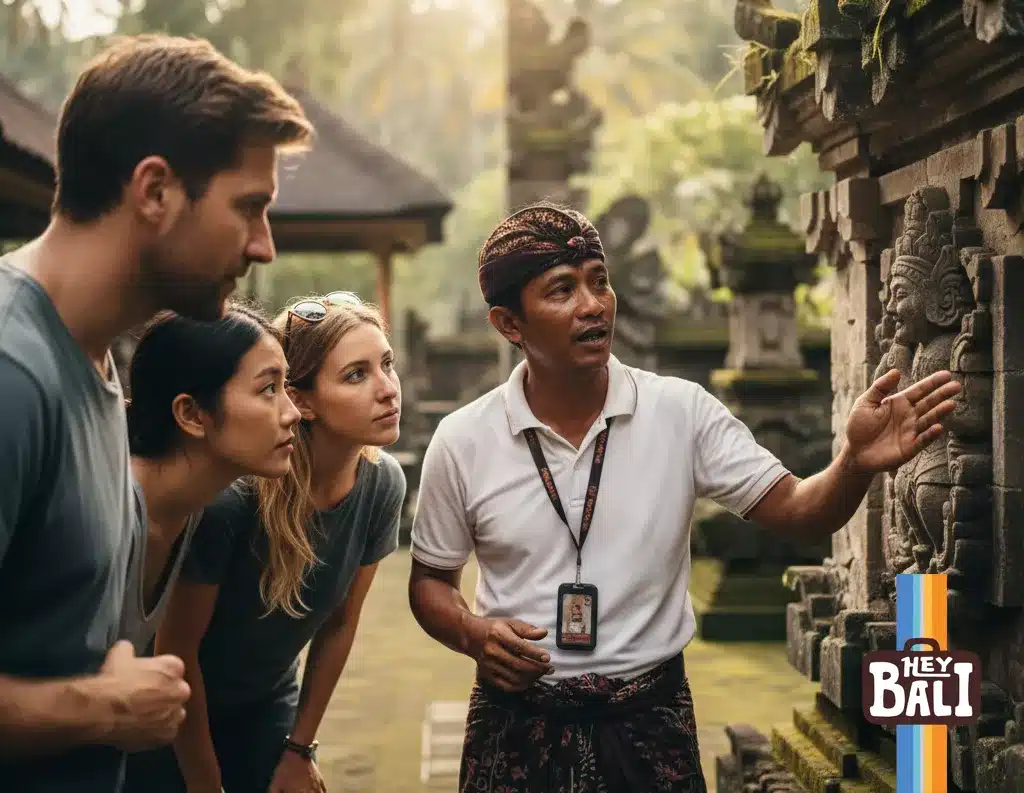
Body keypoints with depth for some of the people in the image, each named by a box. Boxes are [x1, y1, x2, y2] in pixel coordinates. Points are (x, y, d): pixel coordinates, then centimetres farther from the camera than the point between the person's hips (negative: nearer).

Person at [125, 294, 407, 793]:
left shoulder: (383, 484, -16)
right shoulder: (230, 494, -31)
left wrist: (299, 750, 2)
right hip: (171, 710, -4)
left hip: (267, 704, 4)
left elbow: (339, 625, -3)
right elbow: (176, 648, -20)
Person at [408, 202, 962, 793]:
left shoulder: (682, 412, -7)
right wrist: (471, 633, -14)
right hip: (517, 726, 0)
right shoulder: (462, 443, -6)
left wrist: (856, 463, -27)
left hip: (650, 723, 0)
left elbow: (795, 512, -7)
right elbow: (431, 581, 7)